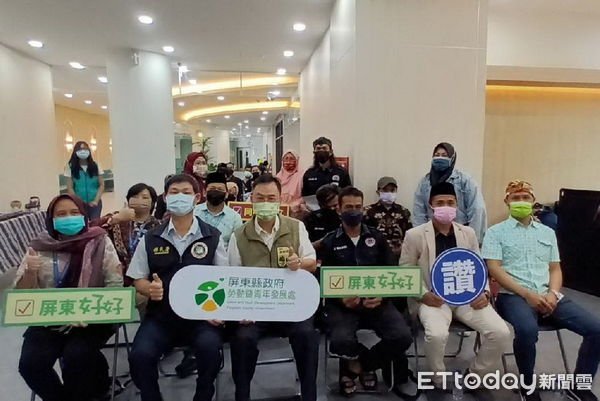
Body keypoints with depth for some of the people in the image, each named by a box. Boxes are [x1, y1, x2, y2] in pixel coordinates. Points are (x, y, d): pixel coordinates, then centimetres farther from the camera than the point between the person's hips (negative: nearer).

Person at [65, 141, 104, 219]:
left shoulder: (95, 166, 4)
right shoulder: (71, 167, 1)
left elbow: (101, 185, 4)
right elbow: (70, 188, 0)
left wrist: (96, 200, -6)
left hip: (95, 203, 1)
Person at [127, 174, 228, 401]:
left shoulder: (212, 237, 1)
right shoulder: (150, 239, 6)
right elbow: (138, 280, 11)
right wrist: (149, 288, -12)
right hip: (160, 314, 2)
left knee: (210, 348, -28)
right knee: (140, 355, -21)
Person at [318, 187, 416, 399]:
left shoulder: (377, 238, 13)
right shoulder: (329, 242, 7)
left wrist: (382, 296, -12)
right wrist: (341, 299, -17)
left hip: (376, 301, 2)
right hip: (343, 303, -1)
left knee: (402, 337, -24)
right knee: (342, 342, -30)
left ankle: (357, 366, 5)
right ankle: (399, 374, 1)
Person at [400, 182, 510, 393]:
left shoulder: (468, 233, 11)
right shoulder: (415, 235, -2)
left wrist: (484, 292, -1)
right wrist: (423, 294, -13)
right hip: (434, 299, -4)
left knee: (501, 332, -16)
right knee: (437, 334, -32)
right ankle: (439, 381, 1)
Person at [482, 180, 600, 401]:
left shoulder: (547, 232, 20)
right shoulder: (496, 232, 5)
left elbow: (555, 269, 17)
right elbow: (494, 269, -6)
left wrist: (553, 294, -5)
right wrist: (527, 294, -16)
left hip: (548, 296, 5)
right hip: (514, 296, -5)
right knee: (527, 330, -36)